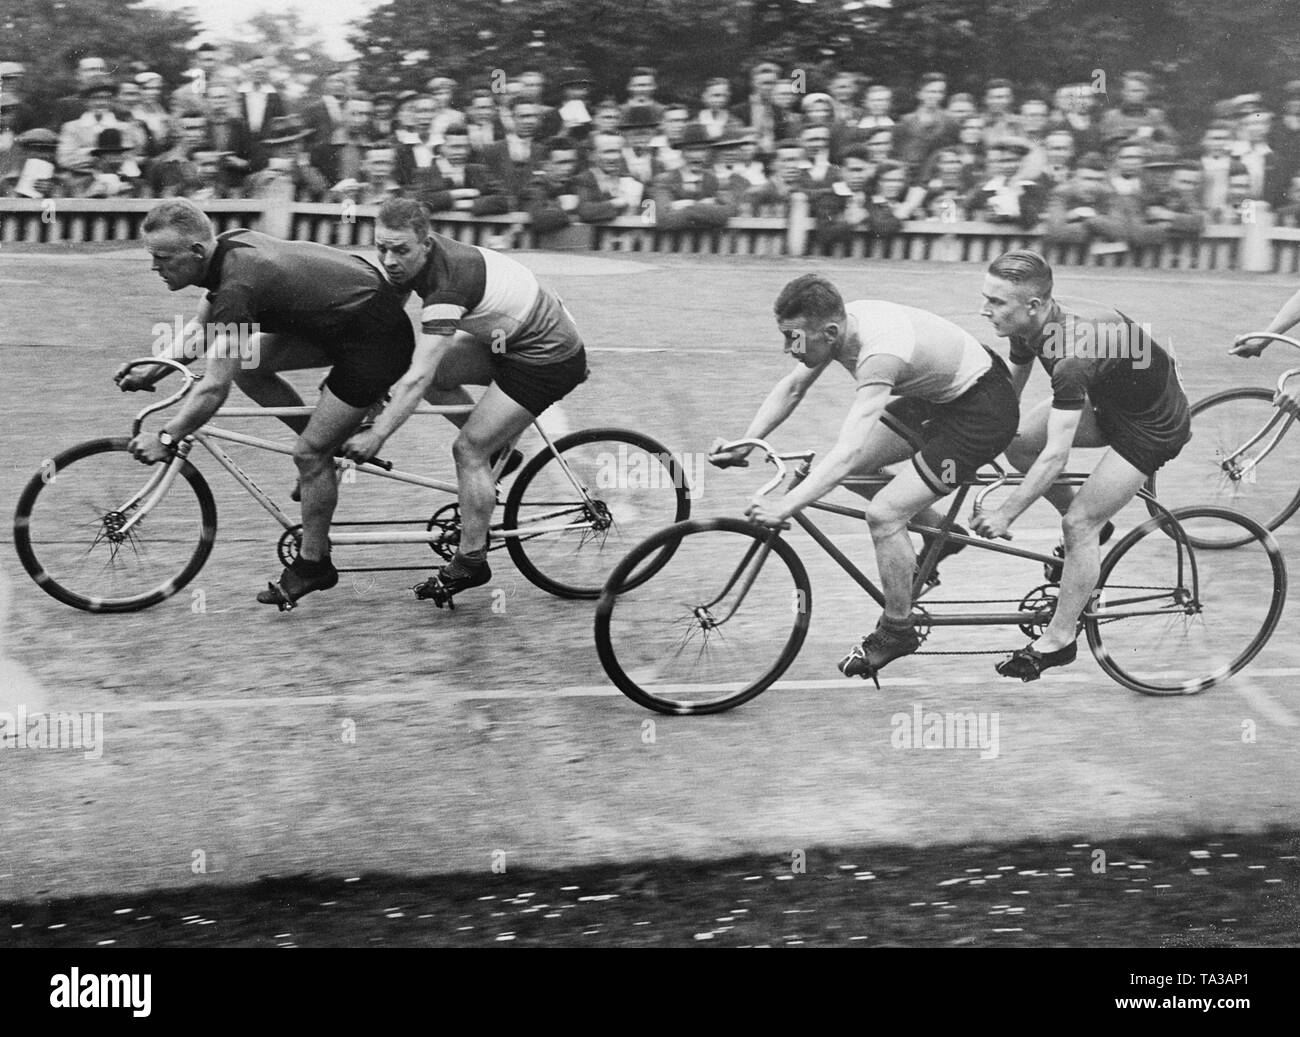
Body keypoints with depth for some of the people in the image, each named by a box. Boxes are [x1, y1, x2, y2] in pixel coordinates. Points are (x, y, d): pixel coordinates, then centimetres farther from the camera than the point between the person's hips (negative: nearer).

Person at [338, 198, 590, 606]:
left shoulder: (447, 282, -33)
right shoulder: (409, 259, -8)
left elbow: (416, 380, -37)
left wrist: (376, 436, -37)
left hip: (550, 359, -9)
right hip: (509, 338, 9)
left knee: (468, 450, -9)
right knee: (434, 371, 5)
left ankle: (471, 561, 2)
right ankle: (497, 452, 20)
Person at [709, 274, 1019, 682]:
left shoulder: (880, 354, -35)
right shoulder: (842, 323, -10)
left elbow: (848, 451, -41)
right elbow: (792, 386, 4)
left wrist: (784, 507, -45)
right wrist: (744, 444, -8)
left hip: (983, 409, -9)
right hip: (940, 394, 9)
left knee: (883, 513, -14)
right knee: (855, 466, 8)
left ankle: (897, 630, 5)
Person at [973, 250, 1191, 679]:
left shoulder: (1072, 355, -37)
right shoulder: (1030, 328, -12)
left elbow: (1056, 456, -37)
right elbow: (1007, 394, 5)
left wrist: (1005, 514, -31)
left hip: (1155, 425, -9)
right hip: (1108, 402, 9)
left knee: (1079, 524, -11)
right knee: (1017, 442, -4)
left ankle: (1060, 639, 2)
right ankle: (1093, 526, 14)